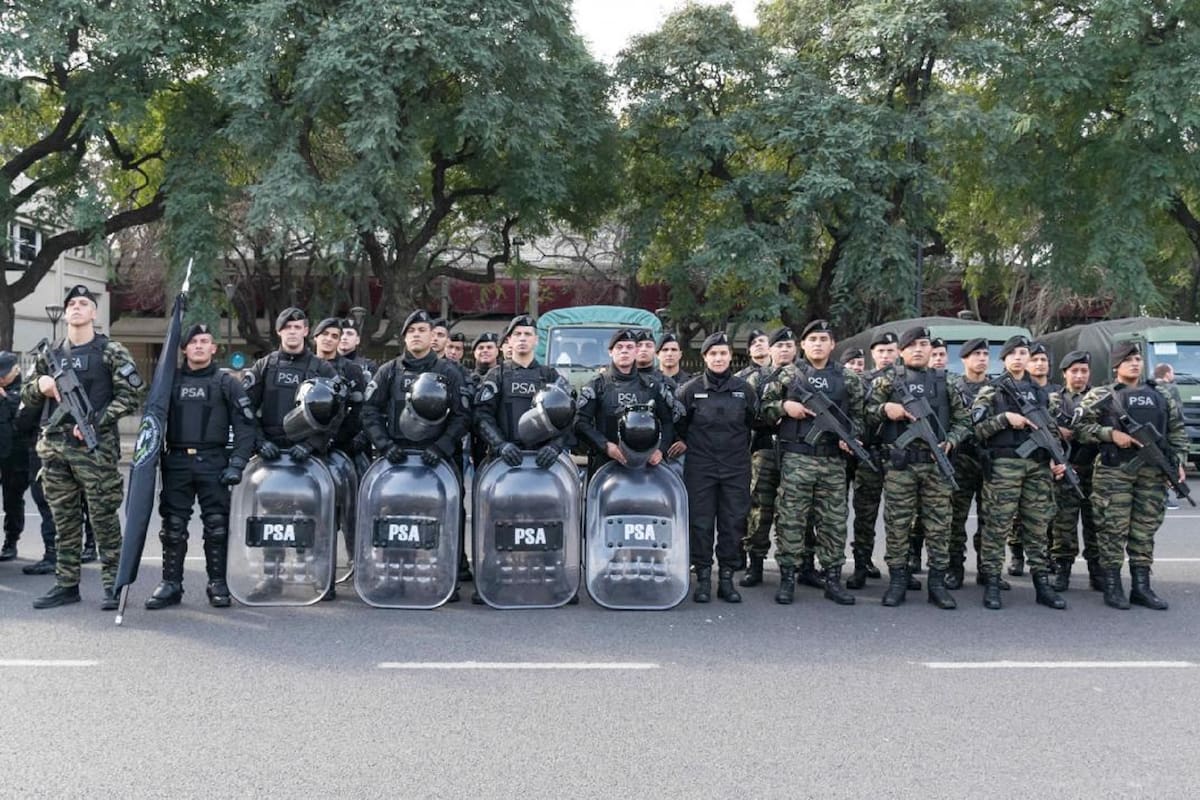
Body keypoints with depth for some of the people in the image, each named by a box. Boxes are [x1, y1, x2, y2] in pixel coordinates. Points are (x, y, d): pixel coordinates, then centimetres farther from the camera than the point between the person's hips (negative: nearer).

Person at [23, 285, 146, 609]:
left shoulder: (111, 353, 0)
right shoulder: (49, 356, 14)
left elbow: (131, 395, -6)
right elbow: (26, 397, 21)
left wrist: (96, 420, -15)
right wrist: (40, 385, -2)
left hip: (96, 447, -5)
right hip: (53, 447, 5)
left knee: (103, 518, -3)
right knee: (64, 519, 10)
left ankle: (112, 585, 2)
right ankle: (66, 584, 18)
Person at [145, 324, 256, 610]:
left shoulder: (227, 383, 6)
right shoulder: (170, 381, 14)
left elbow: (245, 426, 1)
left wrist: (237, 463, -9)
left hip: (214, 462, -2)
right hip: (176, 462, 2)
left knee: (217, 524, -1)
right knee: (173, 525, 3)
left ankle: (217, 583, 9)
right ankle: (171, 583, 11)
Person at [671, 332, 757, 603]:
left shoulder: (744, 389, 5)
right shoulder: (690, 389, 1)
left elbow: (756, 423, 14)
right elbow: (677, 424, 11)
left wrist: (739, 447, 11)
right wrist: (686, 443, 4)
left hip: (736, 468, 2)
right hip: (700, 467, -1)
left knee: (733, 523, 4)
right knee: (700, 523, 0)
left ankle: (727, 577, 14)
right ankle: (703, 578, 10)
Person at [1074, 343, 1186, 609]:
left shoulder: (1161, 395, 15)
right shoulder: (1101, 395, 2)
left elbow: (1177, 432, 17)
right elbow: (1079, 425, -5)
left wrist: (1179, 462, 6)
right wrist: (1112, 434, -14)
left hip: (1152, 472, 4)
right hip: (1114, 472, -4)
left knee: (1145, 530, 7)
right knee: (1113, 530, -3)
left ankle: (1141, 586, 14)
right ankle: (1112, 586, 4)